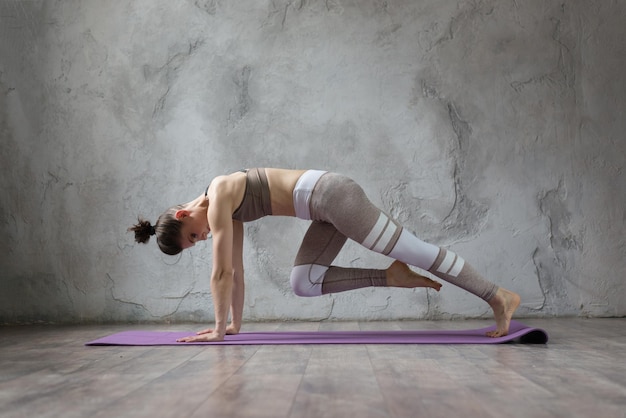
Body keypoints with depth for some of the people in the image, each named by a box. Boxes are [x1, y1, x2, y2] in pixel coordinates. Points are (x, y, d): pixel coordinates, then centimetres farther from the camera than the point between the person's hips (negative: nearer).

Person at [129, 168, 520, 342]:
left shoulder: (217, 198, -8)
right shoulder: (229, 211, 18)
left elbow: (222, 273, -9)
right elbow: (236, 272, 23)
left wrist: (219, 329, -2)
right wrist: (235, 324, 25)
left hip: (332, 196, -9)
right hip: (327, 208, 9)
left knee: (417, 252, -5)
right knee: (302, 283, 7)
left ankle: (500, 297, 4)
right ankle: (391, 276, 5)